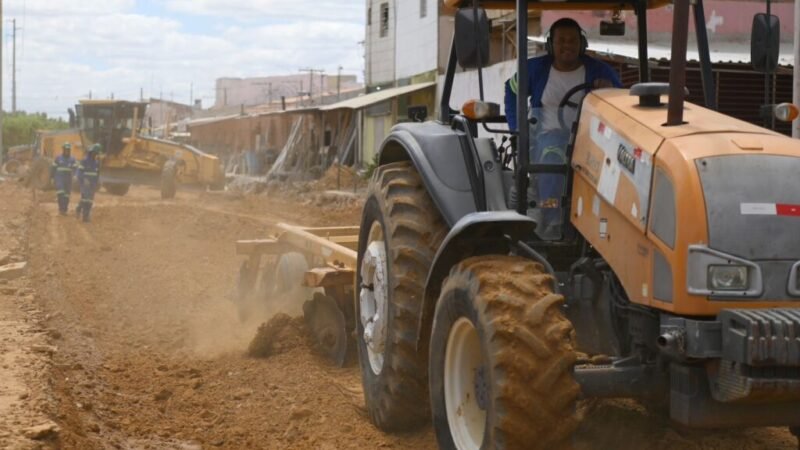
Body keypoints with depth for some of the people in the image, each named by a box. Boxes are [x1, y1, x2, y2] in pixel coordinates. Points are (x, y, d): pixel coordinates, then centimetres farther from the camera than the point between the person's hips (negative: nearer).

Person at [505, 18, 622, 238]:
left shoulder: (598, 70, 5)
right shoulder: (536, 68, 5)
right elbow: (512, 89, 21)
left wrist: (610, 90, -17)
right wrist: (516, 127, 12)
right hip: (548, 137, -1)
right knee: (552, 156, -38)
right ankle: (549, 229, -42)